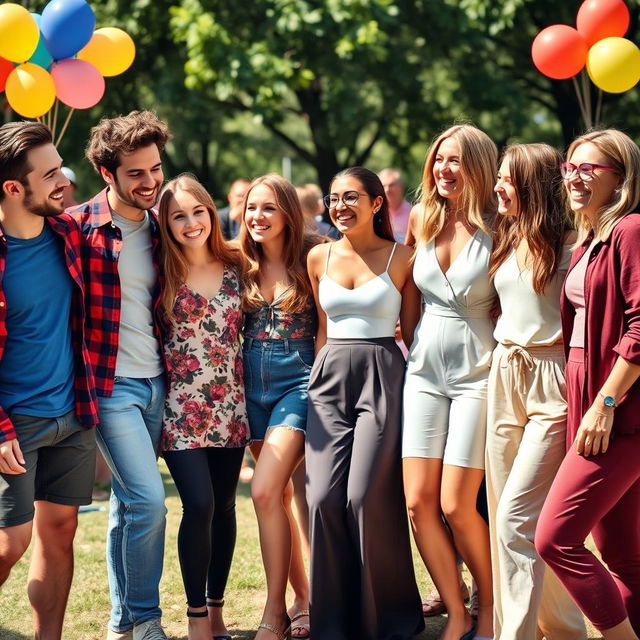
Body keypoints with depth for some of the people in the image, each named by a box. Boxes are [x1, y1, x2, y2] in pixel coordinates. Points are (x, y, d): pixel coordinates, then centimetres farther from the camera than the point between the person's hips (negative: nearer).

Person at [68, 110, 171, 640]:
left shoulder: (158, 227, 7)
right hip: (110, 384, -6)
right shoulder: (79, 227, -12)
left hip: (156, 382, 6)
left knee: (127, 503, 13)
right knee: (148, 500, -12)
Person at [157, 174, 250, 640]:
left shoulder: (235, 267, 6)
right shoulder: (161, 274, -2)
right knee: (200, 504, -12)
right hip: (181, 406, -3)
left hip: (229, 405, 3)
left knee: (224, 507, 8)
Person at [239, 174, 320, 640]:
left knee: (265, 489, -17)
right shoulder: (243, 267, 8)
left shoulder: (309, 260, -4)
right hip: (254, 386, 5)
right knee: (279, 496, 10)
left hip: (298, 382, -5)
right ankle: (303, 598, 22)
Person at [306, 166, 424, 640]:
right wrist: (323, 372, 15)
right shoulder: (319, 258, 10)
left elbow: (412, 332, 5)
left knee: (366, 498, -10)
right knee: (323, 498, -7)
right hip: (329, 377, 3)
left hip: (383, 377, -3)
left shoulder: (401, 258, 1)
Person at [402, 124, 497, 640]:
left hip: (476, 371, -5)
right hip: (425, 369, 5)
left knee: (457, 506, -7)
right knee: (419, 502, -2)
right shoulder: (422, 221, 6)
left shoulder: (497, 230, -7)